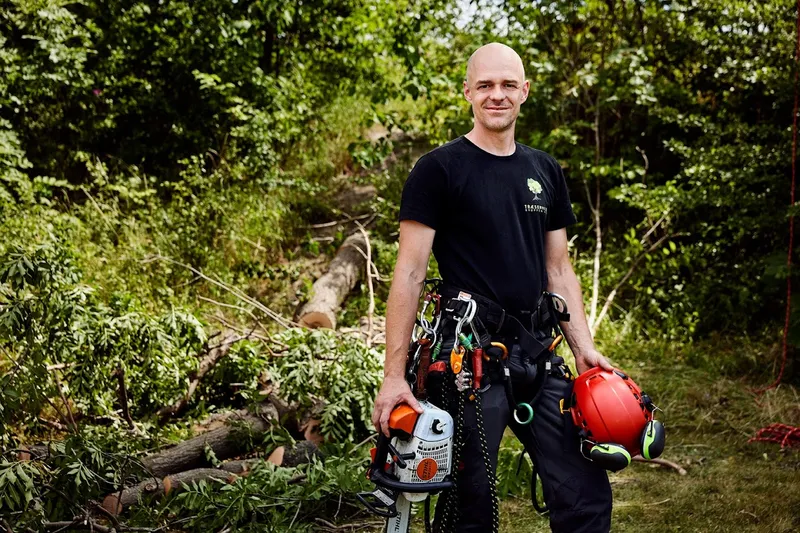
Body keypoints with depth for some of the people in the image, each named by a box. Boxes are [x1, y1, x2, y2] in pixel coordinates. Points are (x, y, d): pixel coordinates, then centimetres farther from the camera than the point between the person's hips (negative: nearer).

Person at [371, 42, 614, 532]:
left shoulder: (546, 171, 12)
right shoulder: (439, 169, -5)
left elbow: (559, 269, 15)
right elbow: (410, 273, -9)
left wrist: (584, 347, 3)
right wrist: (394, 374, -14)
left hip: (537, 356, 5)